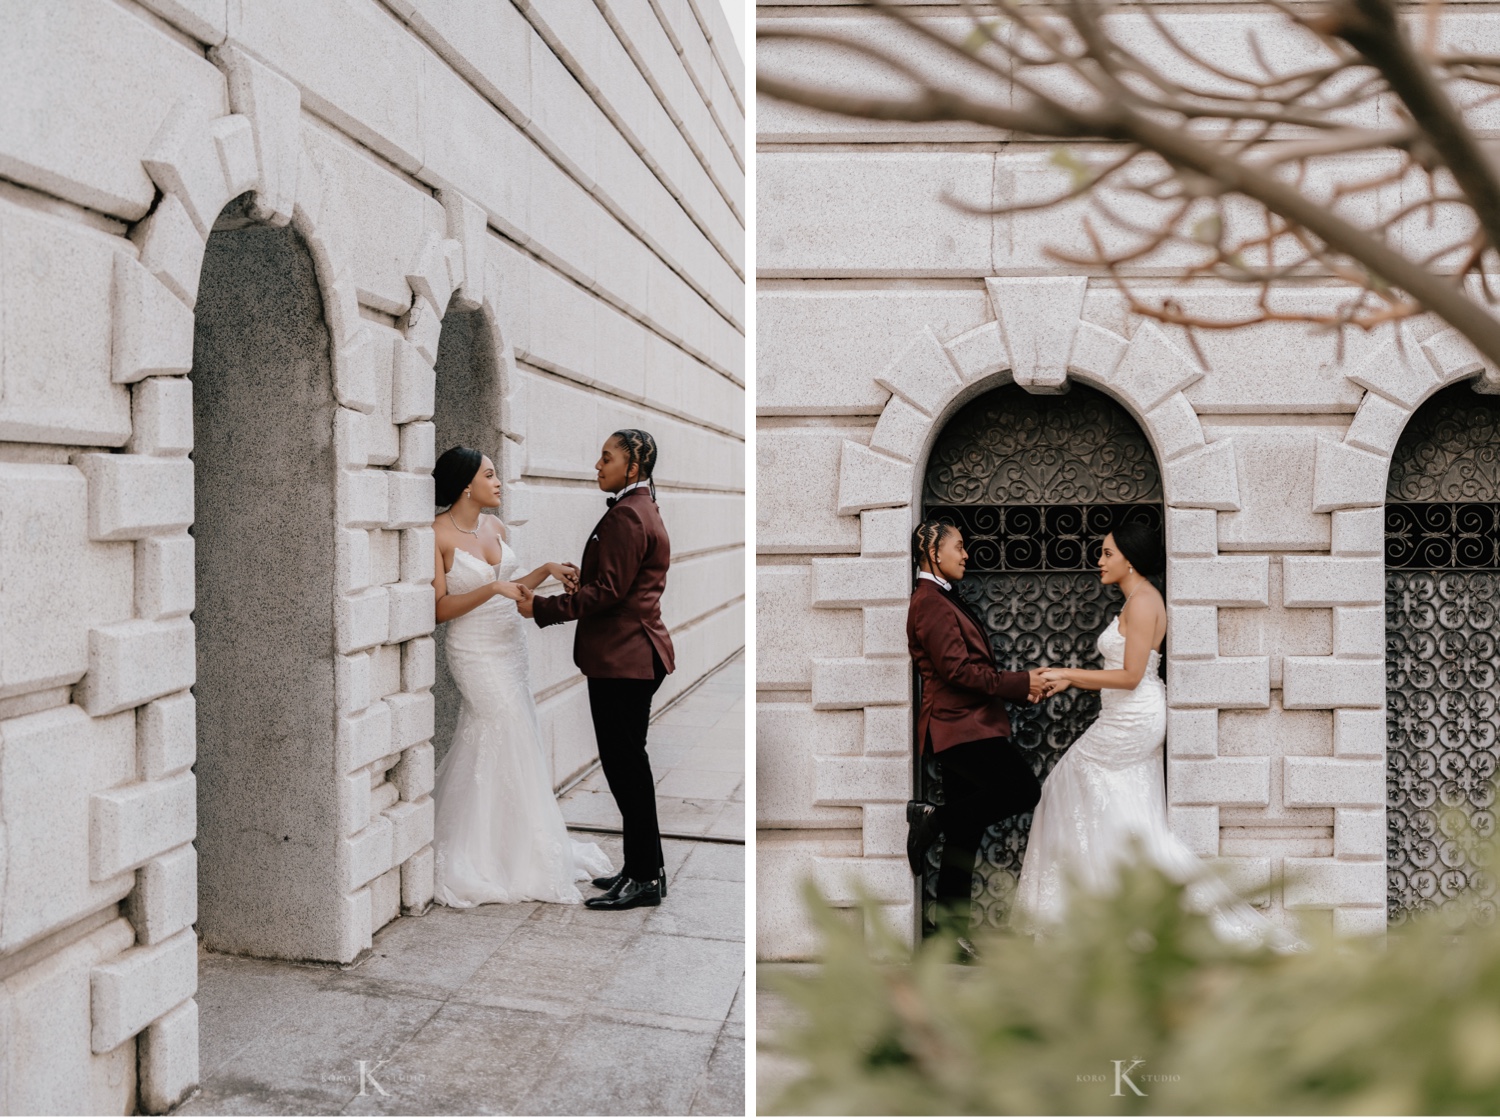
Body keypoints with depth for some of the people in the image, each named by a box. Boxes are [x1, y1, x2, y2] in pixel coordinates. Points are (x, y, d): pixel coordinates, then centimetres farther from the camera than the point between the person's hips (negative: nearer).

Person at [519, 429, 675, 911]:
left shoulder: (627, 516, -15)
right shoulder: (640, 510, 19)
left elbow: (607, 591, -20)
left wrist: (542, 608, -16)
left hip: (625, 658, -11)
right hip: (630, 654, 11)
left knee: (626, 764, -4)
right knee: (627, 763, 15)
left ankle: (645, 877, 3)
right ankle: (645, 868, 23)